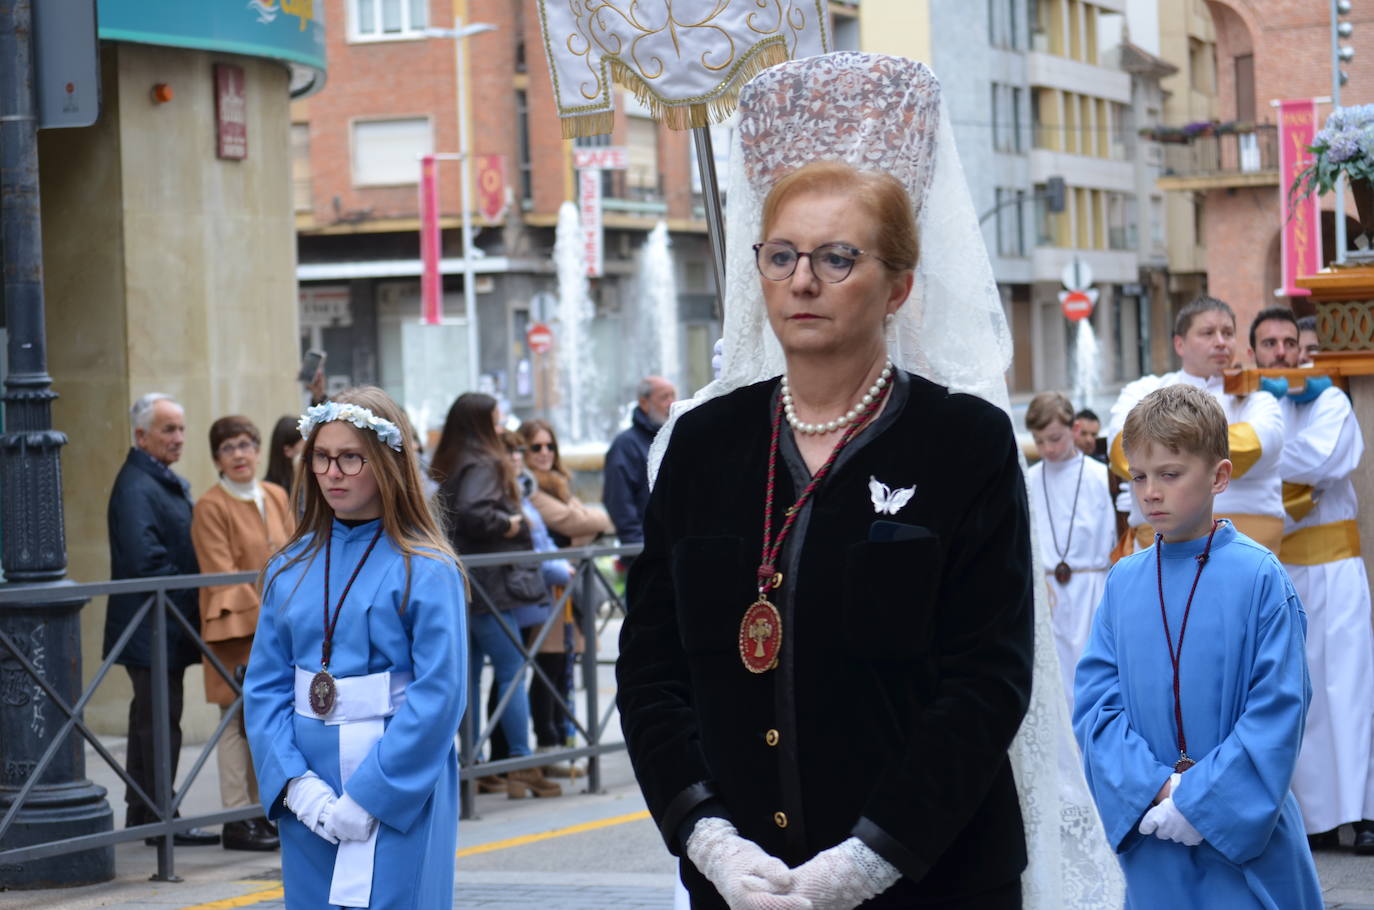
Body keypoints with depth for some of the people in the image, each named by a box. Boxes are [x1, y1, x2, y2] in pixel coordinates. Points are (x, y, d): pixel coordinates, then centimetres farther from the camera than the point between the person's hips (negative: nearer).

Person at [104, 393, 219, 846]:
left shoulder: (171, 483, 16)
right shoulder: (135, 487, -17)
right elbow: (146, 561, -24)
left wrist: (193, 603, 9)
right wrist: (191, 598, -16)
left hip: (167, 627, 10)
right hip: (151, 627, -10)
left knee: (151, 720, 15)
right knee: (159, 722, -5)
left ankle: (141, 816, 23)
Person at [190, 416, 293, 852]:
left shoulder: (276, 498, 12)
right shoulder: (211, 507, -6)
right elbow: (223, 575, -12)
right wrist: (264, 617, -19)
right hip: (237, 626, -6)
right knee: (239, 720, -4)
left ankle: (260, 812, 14)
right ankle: (237, 820, -1)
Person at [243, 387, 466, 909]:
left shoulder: (425, 570, -7)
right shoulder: (292, 568, 8)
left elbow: (439, 695, -12)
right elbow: (265, 686, 6)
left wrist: (369, 796, -16)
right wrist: (297, 785, -8)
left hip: (400, 797, -4)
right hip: (308, 801, 5)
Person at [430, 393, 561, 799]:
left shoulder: (449, 465, 15)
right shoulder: (482, 465, -13)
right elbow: (474, 512, -28)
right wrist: (511, 523, -13)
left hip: (465, 584, 9)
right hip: (492, 585, -9)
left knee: (469, 674, 10)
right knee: (513, 672, -5)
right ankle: (522, 763, -5)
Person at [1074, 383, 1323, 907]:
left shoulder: (1259, 578, -8)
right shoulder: (1123, 583, 4)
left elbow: (1279, 708, -11)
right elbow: (1094, 701, 0)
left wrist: (1200, 798, -15)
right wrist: (1152, 791, -13)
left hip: (1246, 835, -3)